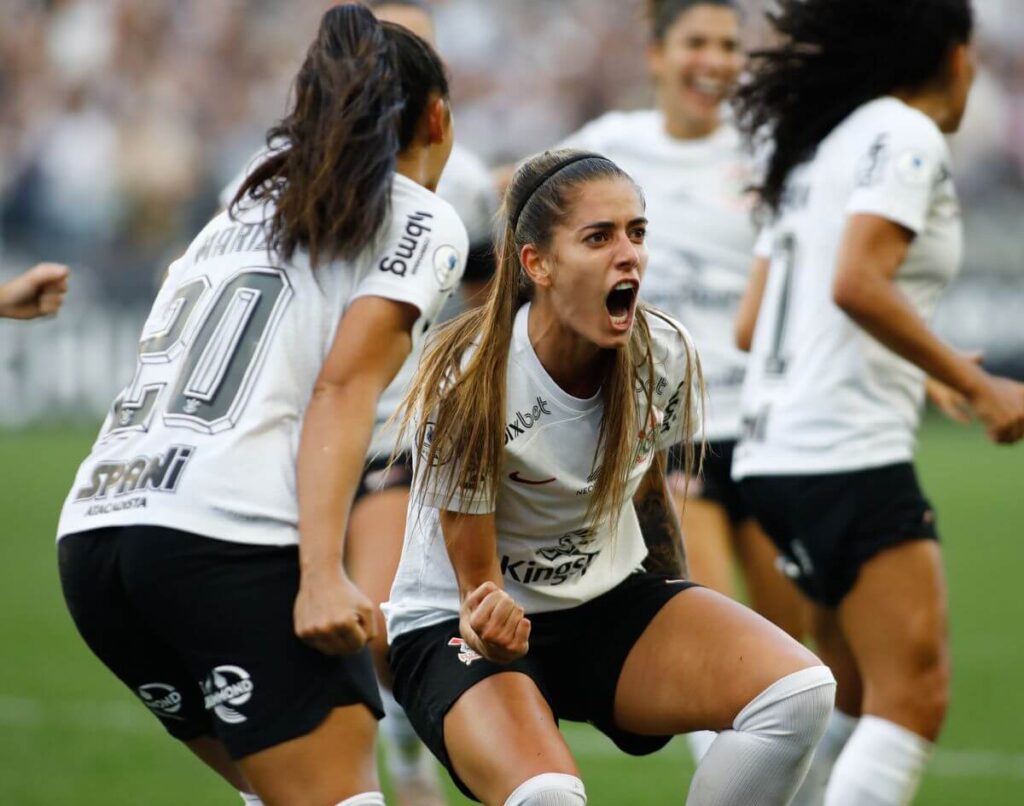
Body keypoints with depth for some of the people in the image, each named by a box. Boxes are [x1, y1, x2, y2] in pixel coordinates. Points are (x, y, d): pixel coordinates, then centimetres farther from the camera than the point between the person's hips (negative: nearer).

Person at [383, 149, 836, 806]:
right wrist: (490, 625, -41)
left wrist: (686, 633, 22)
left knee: (800, 691, -22)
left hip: (607, 603, 5)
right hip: (457, 625, -5)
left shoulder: (665, 353, -9)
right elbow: (476, 578, -17)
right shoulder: (470, 387, -24)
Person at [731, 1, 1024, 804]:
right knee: (914, 699, -13)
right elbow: (857, 284, -23)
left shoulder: (818, 147, 19)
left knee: (862, 697, 16)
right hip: (850, 458, -10)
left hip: (777, 453, 10)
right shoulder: (905, 136, -8)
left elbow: (753, 325, 19)